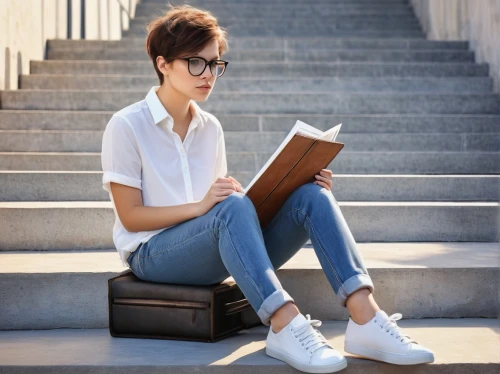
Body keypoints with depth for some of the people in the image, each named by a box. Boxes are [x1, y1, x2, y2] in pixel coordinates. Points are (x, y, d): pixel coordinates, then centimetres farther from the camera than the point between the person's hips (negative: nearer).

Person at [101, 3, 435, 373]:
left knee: (311, 196, -17)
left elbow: (219, 200, 11)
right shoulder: (127, 126, -6)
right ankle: (284, 325, -41)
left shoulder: (210, 127, 13)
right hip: (153, 253, -5)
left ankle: (365, 317, -31)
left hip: (218, 252, 6)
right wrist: (200, 206, -25)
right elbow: (130, 216, -10)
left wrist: (280, 194, -5)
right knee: (233, 207, -36)